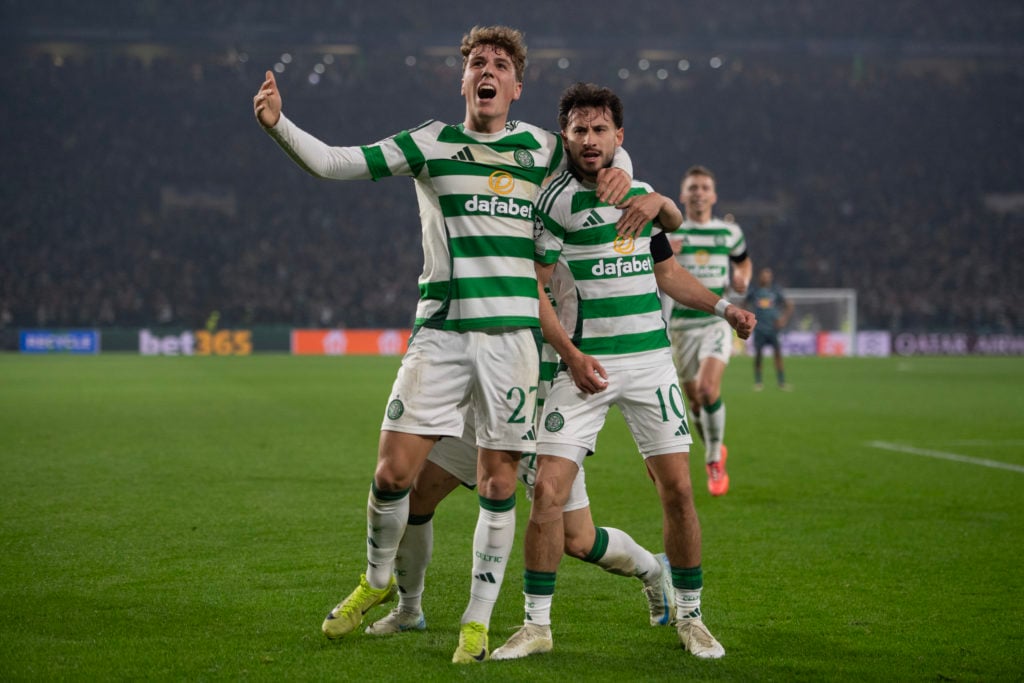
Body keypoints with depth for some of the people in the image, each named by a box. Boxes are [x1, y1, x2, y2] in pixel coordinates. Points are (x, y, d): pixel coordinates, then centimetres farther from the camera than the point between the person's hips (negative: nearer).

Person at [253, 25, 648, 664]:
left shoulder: (541, 148, 10)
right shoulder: (430, 144, 5)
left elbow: (603, 149, 28)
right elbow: (333, 162, 0)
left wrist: (620, 172, 5)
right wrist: (278, 124, -16)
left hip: (514, 335, 1)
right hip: (440, 331, -1)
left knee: (499, 486, 0)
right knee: (393, 472, -7)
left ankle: (479, 619, 14)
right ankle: (378, 580, 21)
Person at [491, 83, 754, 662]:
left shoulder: (642, 191, 10)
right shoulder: (554, 201, -5)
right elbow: (534, 290, -5)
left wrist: (722, 306, 18)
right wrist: (571, 354, -14)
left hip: (650, 357, 4)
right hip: (585, 363, -3)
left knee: (678, 490, -2)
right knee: (549, 491, -11)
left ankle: (690, 616, 14)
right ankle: (537, 625, 2)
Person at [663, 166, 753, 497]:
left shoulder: (729, 232, 7)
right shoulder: (668, 233, 1)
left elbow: (744, 261, 26)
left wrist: (743, 278, 4)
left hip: (717, 322, -1)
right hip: (682, 325, 1)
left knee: (709, 389, -22)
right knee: (695, 400, 7)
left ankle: (714, 458, -6)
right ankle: (716, 451, 33)